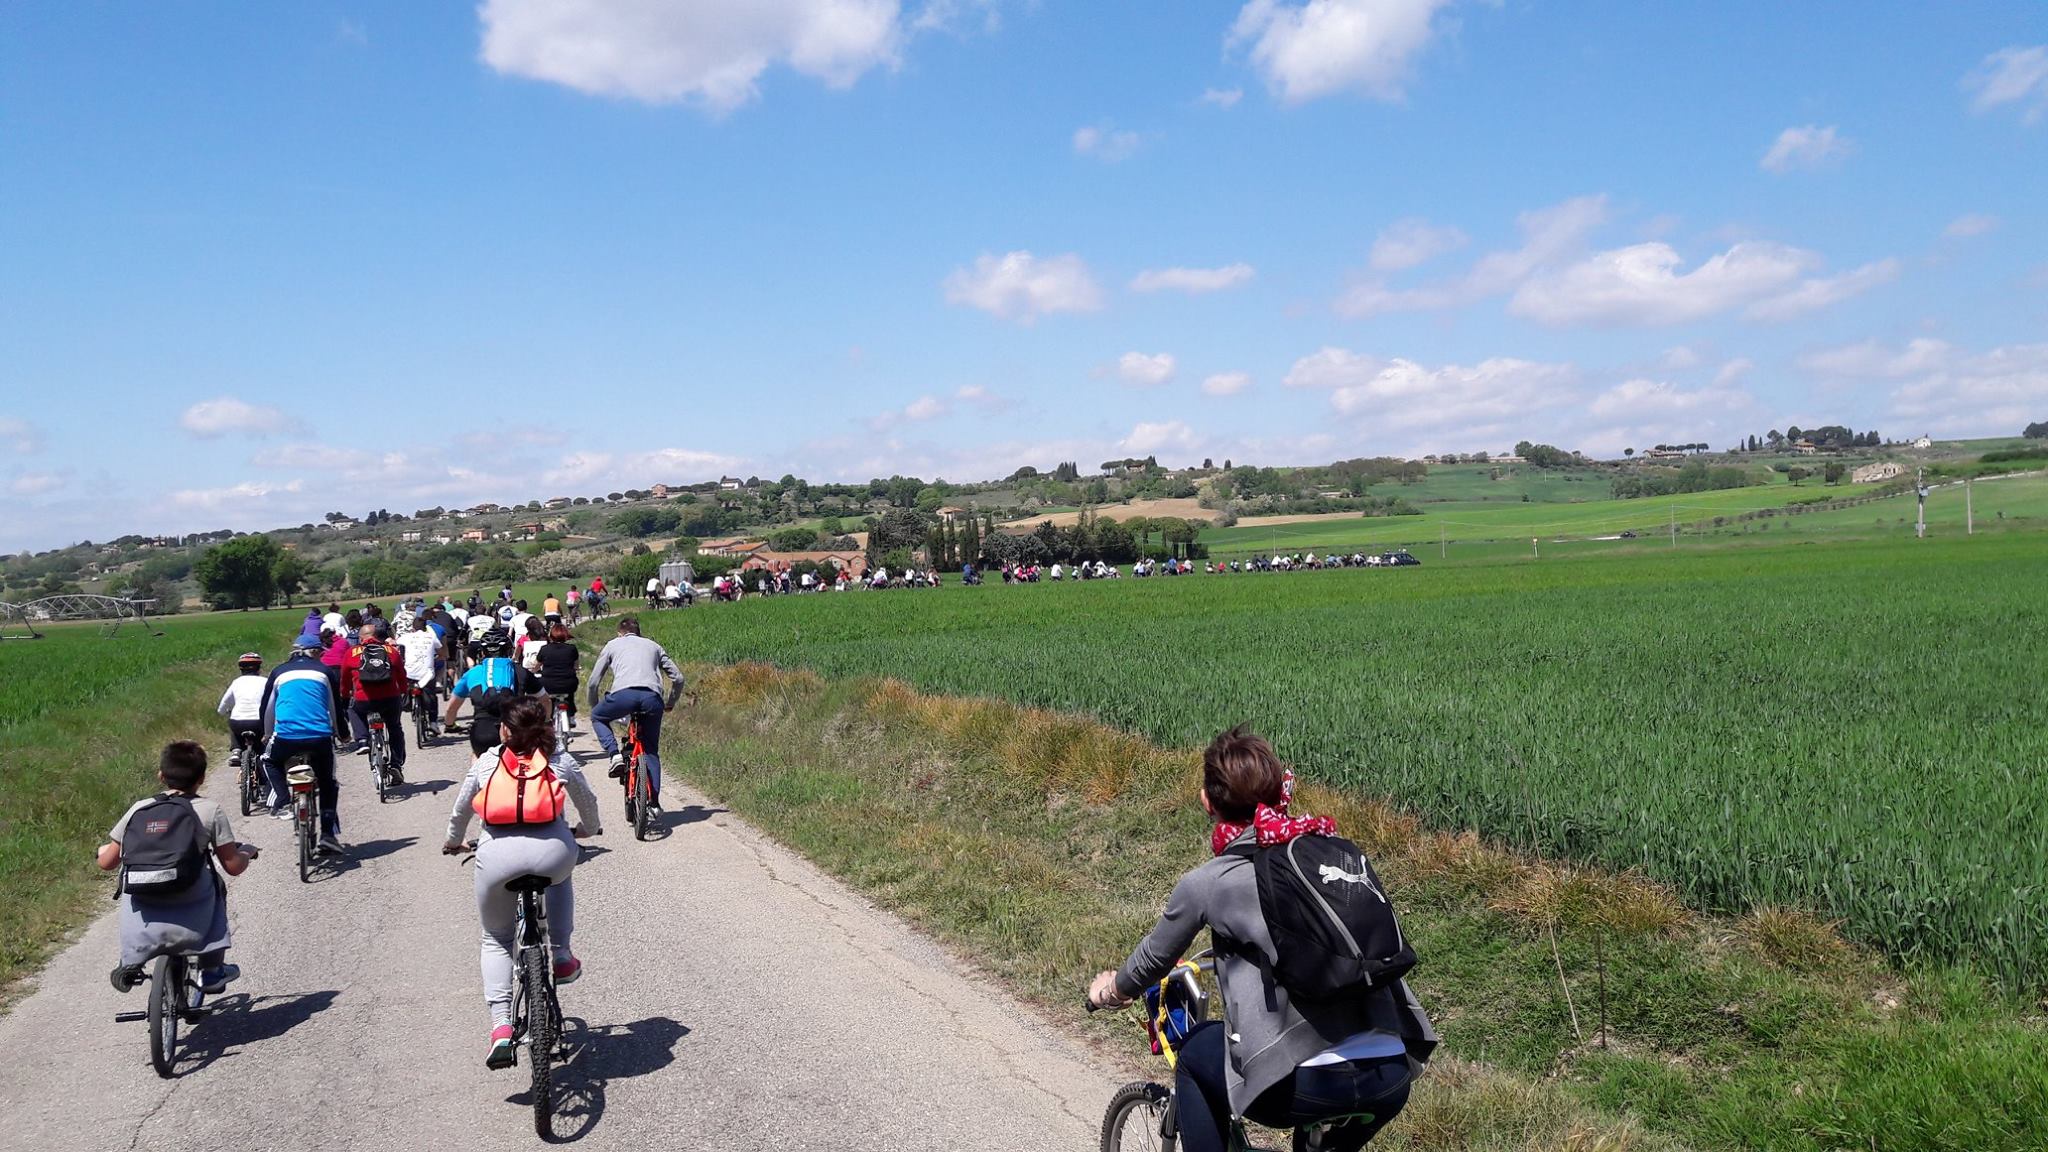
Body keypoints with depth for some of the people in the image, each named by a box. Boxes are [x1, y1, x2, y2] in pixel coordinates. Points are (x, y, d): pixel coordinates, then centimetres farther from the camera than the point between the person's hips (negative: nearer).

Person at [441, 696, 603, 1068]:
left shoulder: (486, 761, 21)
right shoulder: (562, 761, 20)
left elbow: (460, 809, 32)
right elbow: (588, 803, 33)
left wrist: (454, 842, 52)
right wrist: (589, 829, 55)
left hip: (497, 855, 0)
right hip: (553, 851, 0)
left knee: (496, 940, 21)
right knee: (561, 875, 38)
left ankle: (501, 1027, 6)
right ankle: (561, 957, 31)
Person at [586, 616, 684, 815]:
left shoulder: (613, 645, 27)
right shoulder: (653, 646, 32)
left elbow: (593, 681, 24)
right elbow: (678, 678, 27)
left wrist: (594, 707, 40)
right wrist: (671, 704, 41)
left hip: (624, 693, -2)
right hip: (652, 698, 2)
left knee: (597, 717, 29)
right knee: (651, 750, 17)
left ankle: (615, 756, 8)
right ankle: (654, 801, 10)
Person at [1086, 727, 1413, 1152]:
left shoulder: (1206, 883, 1)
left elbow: (1153, 960, 17)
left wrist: (1112, 990, 40)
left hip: (1305, 1086, -4)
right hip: (1394, 1082, 4)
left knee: (1195, 1055, 24)